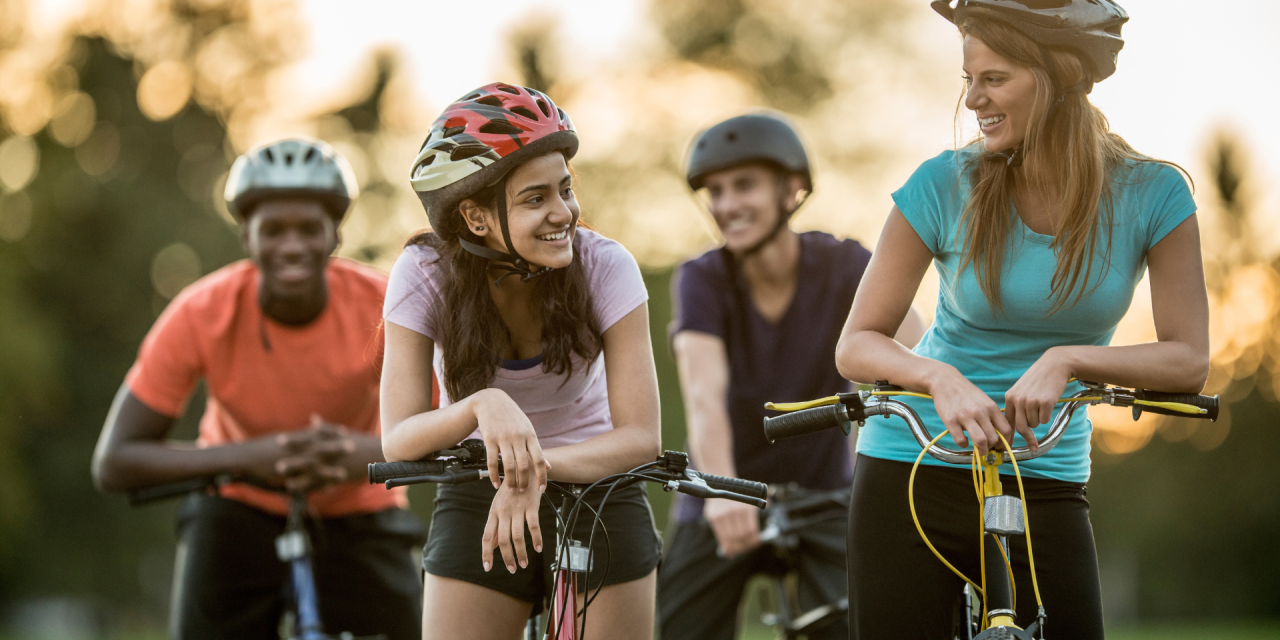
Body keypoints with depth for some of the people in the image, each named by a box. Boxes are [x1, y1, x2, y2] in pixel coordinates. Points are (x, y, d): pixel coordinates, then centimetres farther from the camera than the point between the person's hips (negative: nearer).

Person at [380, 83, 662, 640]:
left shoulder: (604, 265, -21)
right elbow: (397, 442, -24)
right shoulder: (425, 274, -19)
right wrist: (483, 405, -45)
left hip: (596, 485, 0)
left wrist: (538, 468, -42)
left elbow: (640, 437, -23)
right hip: (477, 501, 0)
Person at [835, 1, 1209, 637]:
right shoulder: (945, 185, -8)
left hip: (1046, 486, 1)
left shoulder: (1152, 196, -6)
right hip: (912, 472, -1)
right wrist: (940, 377, -29)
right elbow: (857, 345, -8)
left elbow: (1188, 362, -11)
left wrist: (1067, 358, -28)